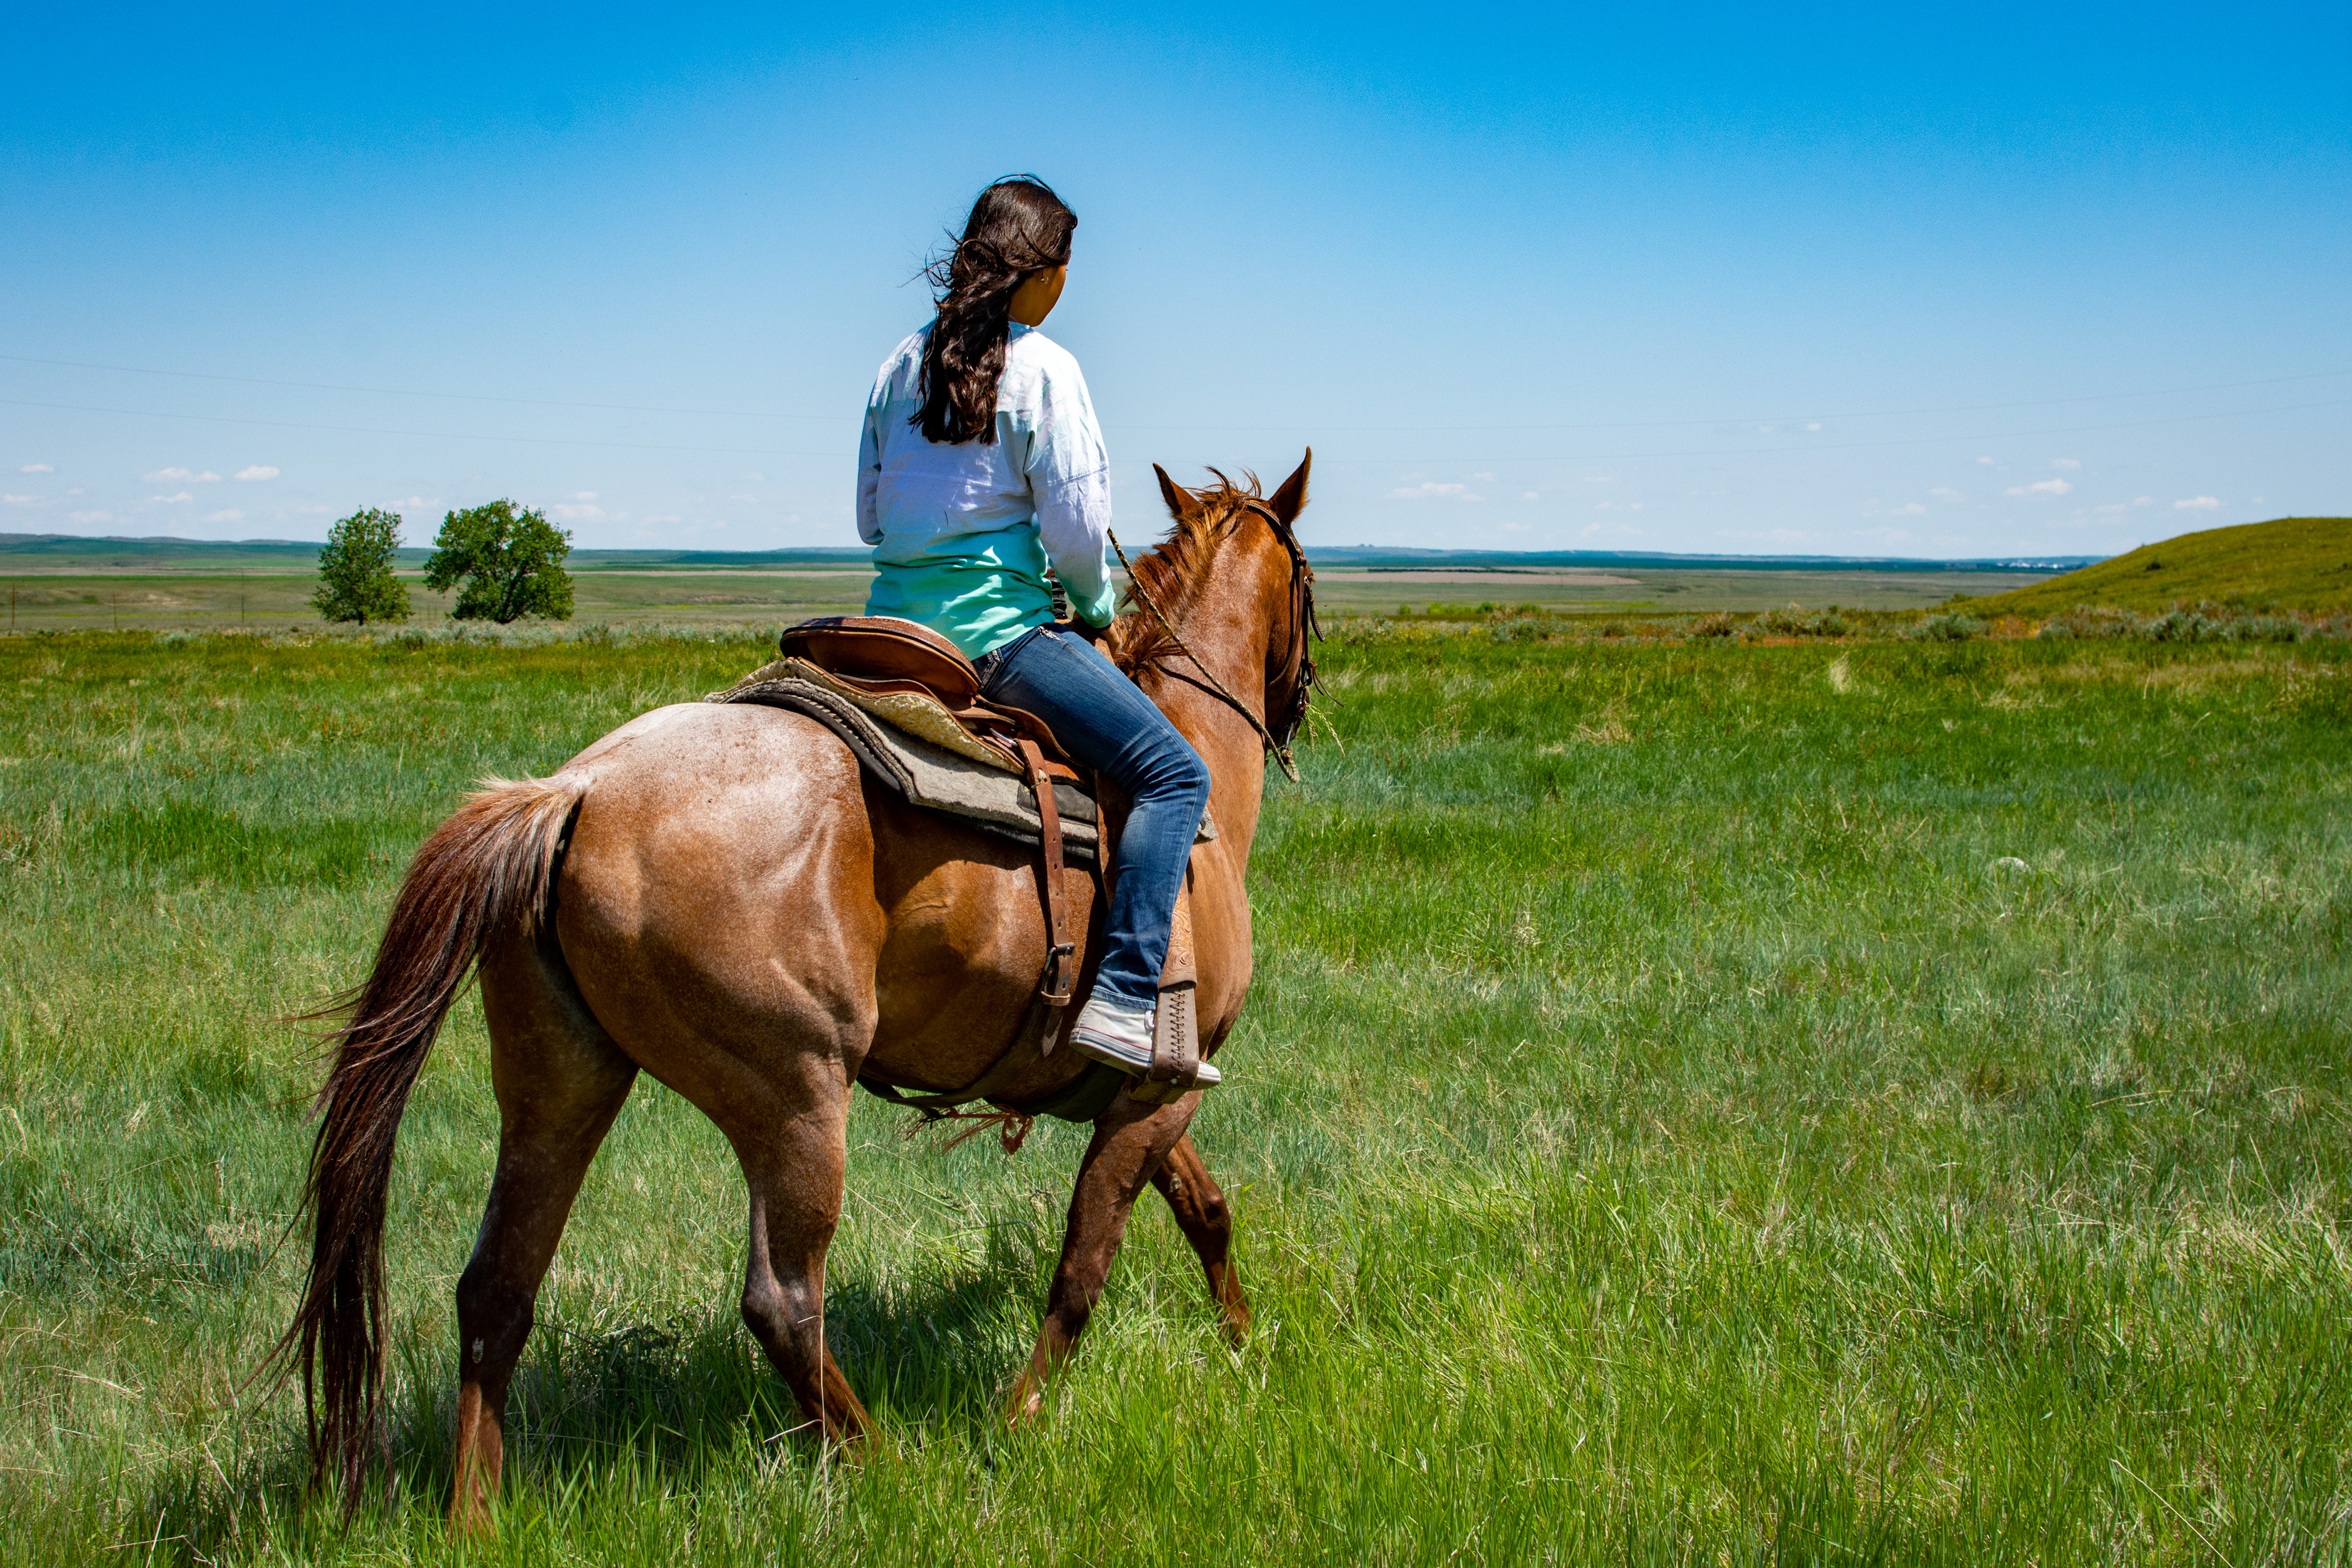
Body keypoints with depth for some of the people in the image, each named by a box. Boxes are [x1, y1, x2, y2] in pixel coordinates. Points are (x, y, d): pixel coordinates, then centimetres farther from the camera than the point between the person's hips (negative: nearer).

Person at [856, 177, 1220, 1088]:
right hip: (995, 626, -8)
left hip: (895, 622, 8)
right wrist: (1095, 606, 7)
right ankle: (1123, 997, -22)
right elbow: (1077, 530, -12)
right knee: (1174, 774, -8)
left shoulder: (903, 363, 13)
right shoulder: (1041, 368, -8)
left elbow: (869, 516, 17)